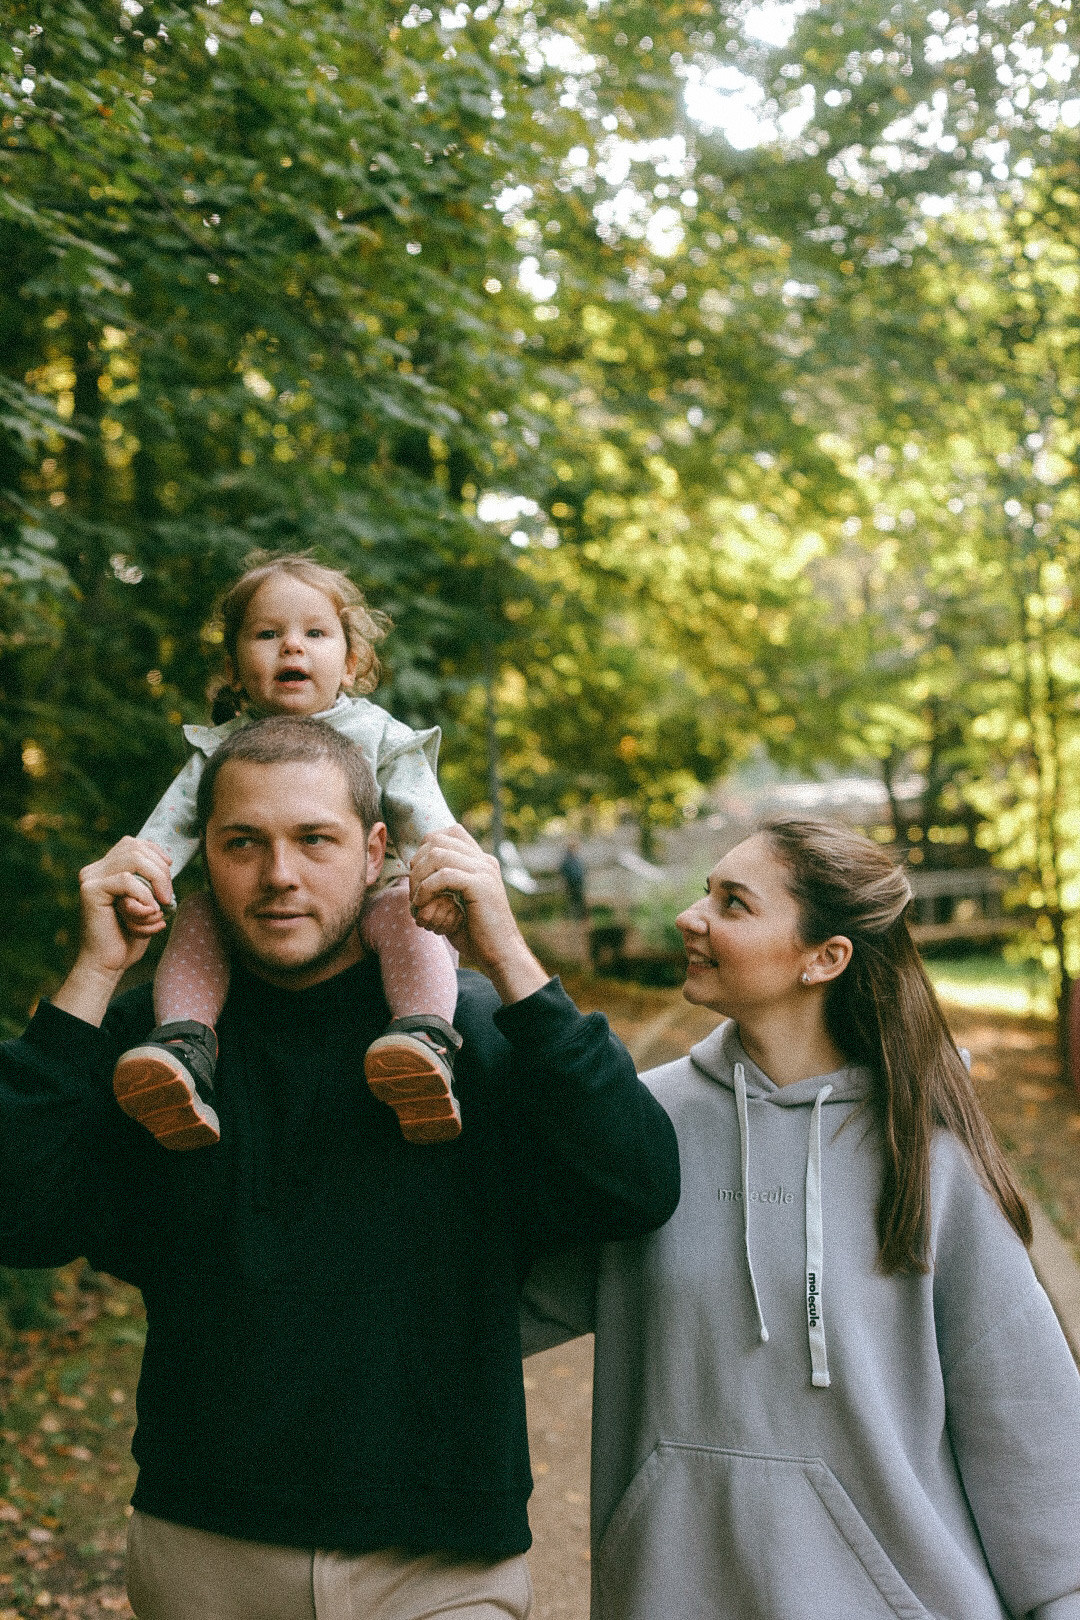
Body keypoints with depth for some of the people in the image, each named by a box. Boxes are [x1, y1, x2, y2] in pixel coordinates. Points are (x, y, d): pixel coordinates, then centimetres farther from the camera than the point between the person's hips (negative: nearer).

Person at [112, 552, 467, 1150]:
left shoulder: (380, 736, 0)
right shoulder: (221, 747, 6)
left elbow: (423, 814, -12)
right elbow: (174, 820, -5)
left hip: (362, 897, -2)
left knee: (403, 906, -32)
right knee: (197, 914, -22)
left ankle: (425, 1035, -43)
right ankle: (183, 1043, -30)